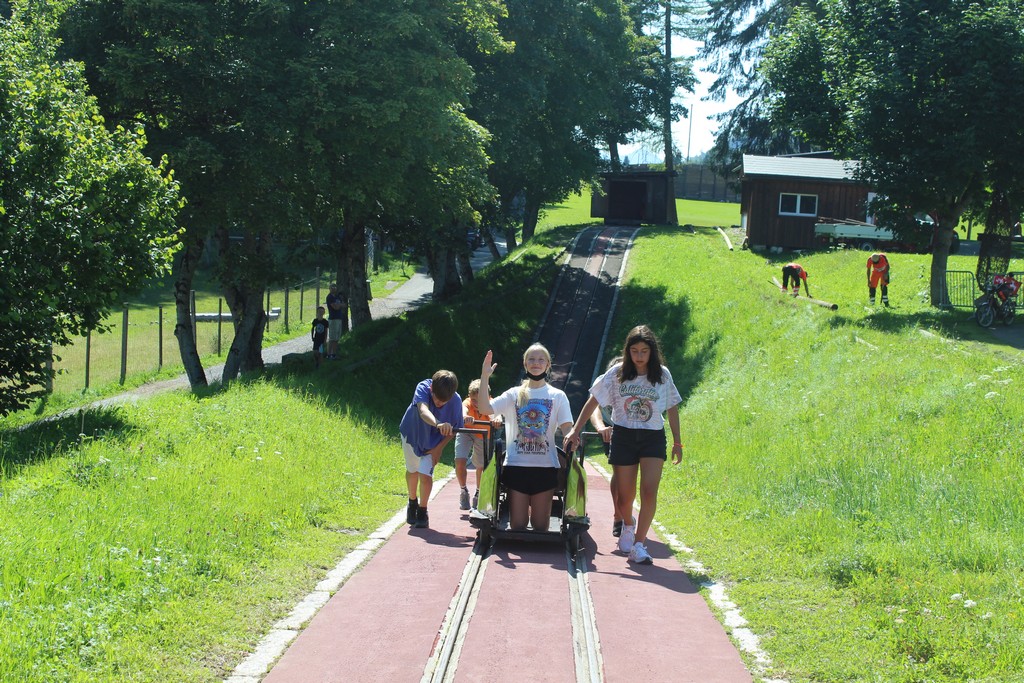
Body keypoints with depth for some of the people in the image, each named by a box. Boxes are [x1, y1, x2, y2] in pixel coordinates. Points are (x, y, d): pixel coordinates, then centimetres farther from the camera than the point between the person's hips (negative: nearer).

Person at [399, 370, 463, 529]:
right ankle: (412, 502, 45)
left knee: (425, 475, -13)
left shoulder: (456, 401, -29)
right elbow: (423, 411, -55)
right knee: (412, 471, 18)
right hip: (412, 433, 0)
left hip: (433, 442, 0)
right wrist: (438, 424, -74)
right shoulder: (422, 388, -35)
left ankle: (422, 512, 8)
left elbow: (454, 428, -13)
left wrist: (439, 448, -19)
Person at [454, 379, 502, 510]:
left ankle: (478, 493, 29)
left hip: (482, 436, 1)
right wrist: (465, 417, -80)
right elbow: (463, 409, -56)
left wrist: (497, 419, -78)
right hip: (465, 432, -1)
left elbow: (495, 413, -54)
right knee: (460, 462, -16)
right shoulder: (468, 403, -32)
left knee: (481, 466, 1)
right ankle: (463, 491, 9)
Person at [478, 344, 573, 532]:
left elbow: (567, 429, -3)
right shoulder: (515, 394, 8)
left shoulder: (558, 396, 7)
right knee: (517, 525, 0)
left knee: (540, 526, 3)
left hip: (545, 466, 0)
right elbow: (485, 409, -4)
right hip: (517, 465, 0)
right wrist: (484, 376, -11)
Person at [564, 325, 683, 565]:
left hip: (653, 438, 0)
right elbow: (593, 401, 1)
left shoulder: (663, 375, 1)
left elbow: (672, 409, 10)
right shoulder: (617, 374, -2)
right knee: (625, 496, 5)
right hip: (623, 437, 0)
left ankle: (638, 545, -15)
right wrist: (575, 430, -4)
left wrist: (677, 443, 11)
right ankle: (628, 525, 38)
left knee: (649, 492, -18)